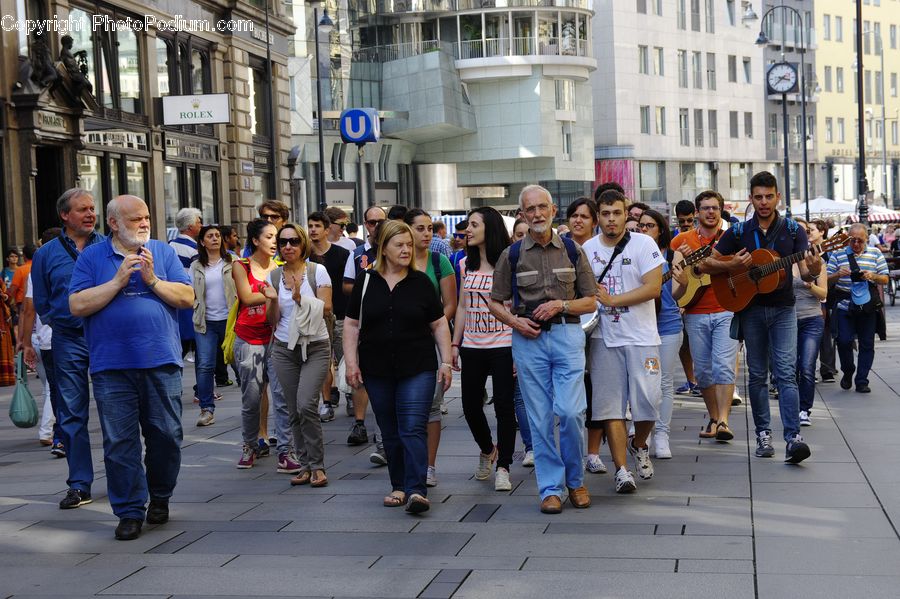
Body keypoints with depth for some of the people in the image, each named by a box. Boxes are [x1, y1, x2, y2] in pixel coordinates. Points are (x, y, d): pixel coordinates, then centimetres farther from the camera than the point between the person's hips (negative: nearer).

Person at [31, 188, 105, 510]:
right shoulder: (46, 254, 7)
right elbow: (41, 303, 13)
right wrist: (63, 322, 8)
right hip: (69, 341, 1)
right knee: (72, 414, 2)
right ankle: (79, 484, 8)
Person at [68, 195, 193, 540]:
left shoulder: (163, 252, 9)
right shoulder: (92, 257, 5)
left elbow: (187, 297, 2)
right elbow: (77, 305, -5)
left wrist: (152, 280, -11)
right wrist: (118, 282, -11)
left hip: (161, 361, 1)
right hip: (112, 367, -1)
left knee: (166, 436, 6)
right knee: (120, 442, 1)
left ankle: (160, 497, 26)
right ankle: (130, 511, 9)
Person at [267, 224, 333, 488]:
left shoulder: (317, 271, -3)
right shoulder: (274, 276, 6)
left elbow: (326, 310, -6)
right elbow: (272, 321, 7)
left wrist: (300, 298, -19)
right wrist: (272, 300, -12)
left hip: (315, 347, -3)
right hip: (284, 348, 4)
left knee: (306, 405, -17)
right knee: (294, 411, 3)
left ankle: (317, 466, -5)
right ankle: (305, 466, 13)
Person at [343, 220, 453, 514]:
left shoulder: (421, 282, 3)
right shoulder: (366, 281, 4)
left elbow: (439, 324, 7)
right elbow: (352, 324, 7)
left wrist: (446, 362, 1)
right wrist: (351, 363, 0)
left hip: (418, 369, -2)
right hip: (378, 371, 2)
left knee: (413, 429, -12)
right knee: (390, 433, 9)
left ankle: (416, 490, -17)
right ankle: (399, 486, 20)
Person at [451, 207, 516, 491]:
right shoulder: (466, 264, 11)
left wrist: (518, 348, -12)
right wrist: (455, 343, 11)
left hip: (502, 345, -5)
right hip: (472, 347, 5)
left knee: (504, 406, -4)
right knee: (471, 405, 7)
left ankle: (503, 467, 3)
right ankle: (487, 451, 33)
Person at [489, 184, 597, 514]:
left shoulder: (572, 250, 7)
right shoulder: (511, 255, 6)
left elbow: (590, 301, 9)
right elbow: (495, 302, 12)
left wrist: (561, 305, -9)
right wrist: (515, 321, -7)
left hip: (567, 335, -1)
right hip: (528, 339, 1)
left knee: (571, 411, -11)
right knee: (540, 418, 2)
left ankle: (575, 480, 10)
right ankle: (551, 488, 11)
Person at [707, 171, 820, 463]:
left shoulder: (793, 230, 1)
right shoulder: (738, 232, 3)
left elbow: (804, 273, -6)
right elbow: (705, 264, 6)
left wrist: (813, 272, -30)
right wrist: (730, 266, -13)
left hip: (783, 309, -2)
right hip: (751, 309, 2)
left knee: (786, 373, -11)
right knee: (757, 374, 7)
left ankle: (793, 439, -18)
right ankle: (763, 434, 16)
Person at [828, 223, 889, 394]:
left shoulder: (875, 253, 7)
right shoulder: (838, 253, 4)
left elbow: (885, 279, 7)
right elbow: (828, 280, 5)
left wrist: (873, 276, -14)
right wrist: (838, 274, -16)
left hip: (867, 306, 1)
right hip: (845, 305, -1)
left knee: (867, 344, 3)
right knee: (844, 341, -7)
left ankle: (862, 381, 12)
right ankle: (848, 372, 20)